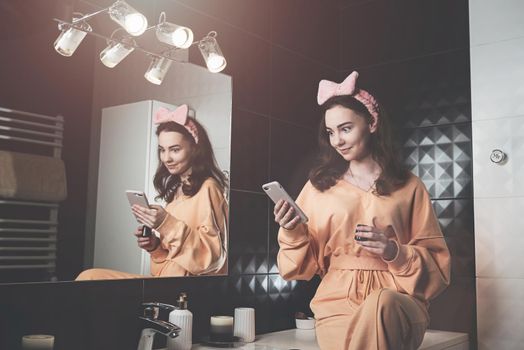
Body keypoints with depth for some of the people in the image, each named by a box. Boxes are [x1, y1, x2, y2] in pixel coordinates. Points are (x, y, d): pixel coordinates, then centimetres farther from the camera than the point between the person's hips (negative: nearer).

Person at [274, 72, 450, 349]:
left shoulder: (409, 187, 9)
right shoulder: (319, 186, 12)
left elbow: (436, 264, 7)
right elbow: (307, 263, 11)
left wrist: (395, 252, -12)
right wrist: (292, 233, -9)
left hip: (397, 303, -1)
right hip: (338, 302, 1)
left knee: (379, 304, -37)